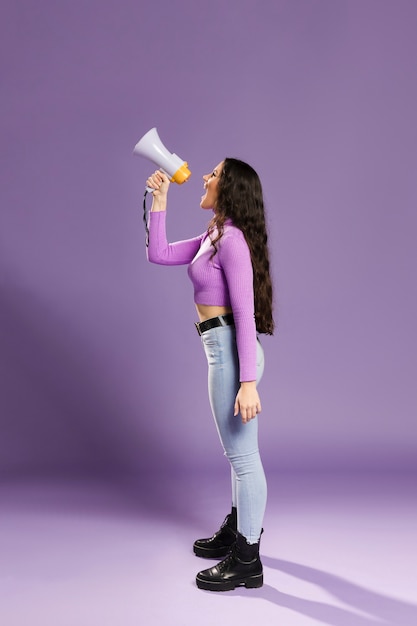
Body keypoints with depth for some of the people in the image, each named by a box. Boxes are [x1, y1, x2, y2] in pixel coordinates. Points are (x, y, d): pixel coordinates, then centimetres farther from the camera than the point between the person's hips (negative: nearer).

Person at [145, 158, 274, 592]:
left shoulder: (233, 239, -16)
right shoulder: (214, 236, 13)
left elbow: (245, 314, -22)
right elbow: (158, 254, 17)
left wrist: (248, 382, -25)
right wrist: (159, 201, 11)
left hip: (231, 351, -10)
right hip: (224, 351, 10)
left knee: (243, 456, 0)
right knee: (239, 452, 23)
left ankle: (246, 562, 12)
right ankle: (238, 529, 41)